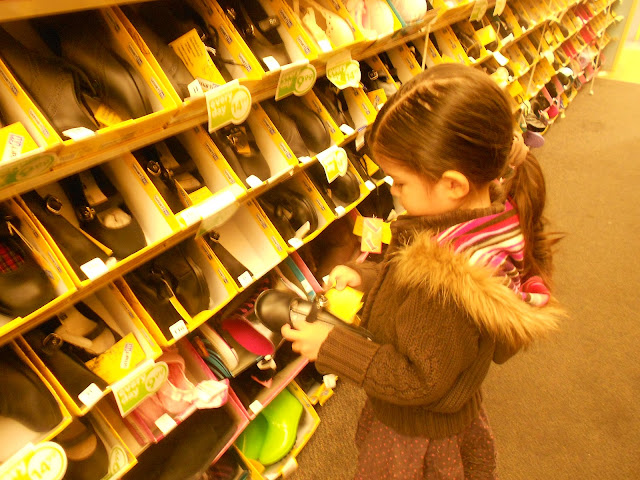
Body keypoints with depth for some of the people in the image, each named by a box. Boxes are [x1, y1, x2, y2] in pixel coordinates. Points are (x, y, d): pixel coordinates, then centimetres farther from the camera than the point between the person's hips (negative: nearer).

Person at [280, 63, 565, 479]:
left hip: (417, 436, -7)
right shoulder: (496, 214, -16)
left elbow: (420, 382, -28)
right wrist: (365, 276, -8)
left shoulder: (445, 285, -43)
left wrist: (330, 347, -25)